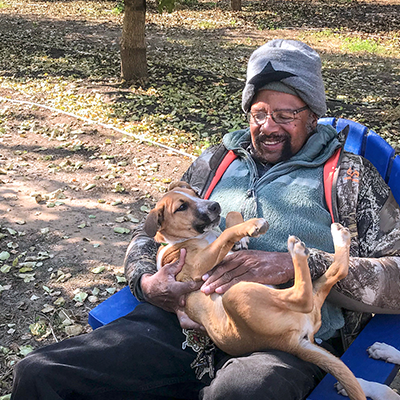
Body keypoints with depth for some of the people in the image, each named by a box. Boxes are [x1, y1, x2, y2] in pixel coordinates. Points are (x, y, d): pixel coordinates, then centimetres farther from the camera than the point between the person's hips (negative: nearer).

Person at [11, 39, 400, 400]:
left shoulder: (350, 175, 10)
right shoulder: (215, 161, 21)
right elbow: (148, 236, 23)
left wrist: (297, 265, -15)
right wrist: (147, 283, -2)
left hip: (286, 343, -3)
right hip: (181, 322, 4)